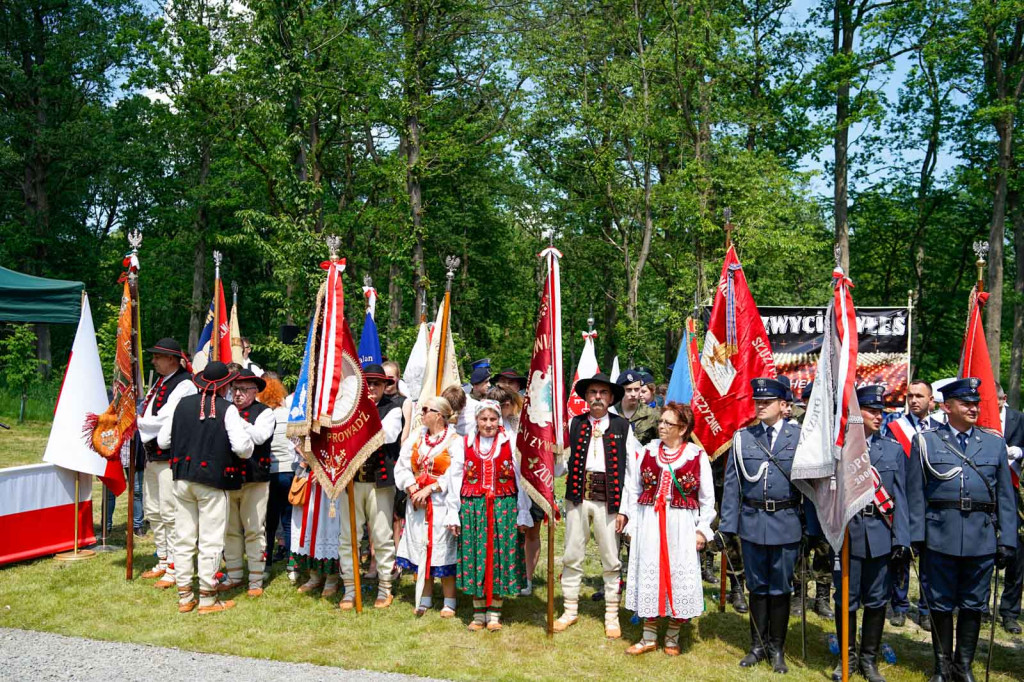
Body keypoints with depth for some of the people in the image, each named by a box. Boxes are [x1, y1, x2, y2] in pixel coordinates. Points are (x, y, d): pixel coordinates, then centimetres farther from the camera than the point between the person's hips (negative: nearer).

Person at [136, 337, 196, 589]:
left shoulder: (184, 384, -15)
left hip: (171, 457, -10)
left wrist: (135, 421, -12)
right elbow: (147, 414, 15)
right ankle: (163, 562, 31)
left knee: (170, 514, -4)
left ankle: (173, 569, 5)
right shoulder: (160, 382, 15)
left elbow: (164, 421, -21)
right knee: (153, 513, 18)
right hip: (153, 456, 10)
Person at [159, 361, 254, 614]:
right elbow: (242, 448, -17)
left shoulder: (183, 403, 3)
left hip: (182, 478, 5)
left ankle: (184, 596, 21)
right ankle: (207, 598, 10)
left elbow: (162, 441, 8)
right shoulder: (227, 409, -10)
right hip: (213, 481, -5)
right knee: (210, 541, 4)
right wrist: (248, 444, 5)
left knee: (183, 538, 13)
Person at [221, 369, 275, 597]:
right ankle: (233, 576, 25)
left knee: (254, 531, 0)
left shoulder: (265, 412, 0)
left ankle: (256, 581, 8)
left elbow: (259, 436, -16)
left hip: (254, 480, -4)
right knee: (230, 530, 12)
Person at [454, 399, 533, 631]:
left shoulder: (510, 444, 1)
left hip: (504, 509, -1)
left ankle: (494, 613, 14)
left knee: (500, 557, 2)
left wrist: (523, 515, -2)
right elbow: (456, 480, 5)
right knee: (474, 556, 3)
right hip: (472, 509, 1)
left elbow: (521, 481, 2)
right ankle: (479, 614, 16)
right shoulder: (464, 444, 5)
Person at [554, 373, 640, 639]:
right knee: (572, 556, 8)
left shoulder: (622, 426, 3)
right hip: (578, 496, 2)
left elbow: (629, 470, 0)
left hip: (608, 499, -1)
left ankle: (611, 615, 20)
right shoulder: (574, 424, 7)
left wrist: (624, 508, -4)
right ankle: (570, 610, 23)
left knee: (611, 559, 6)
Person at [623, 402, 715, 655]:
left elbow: (707, 499, 3)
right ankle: (649, 638, 20)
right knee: (648, 576, 6)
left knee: (679, 577, 4)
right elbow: (635, 491, 8)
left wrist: (702, 529, -2)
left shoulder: (697, 456, -2)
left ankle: (672, 638, 22)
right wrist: (632, 525, 5)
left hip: (681, 527, -2)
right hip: (649, 525, 2)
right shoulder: (648, 451, 4)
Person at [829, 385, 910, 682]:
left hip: (880, 535, 2)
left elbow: (899, 497, 3)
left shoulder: (893, 449, 6)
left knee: (876, 600, 11)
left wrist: (902, 539, -3)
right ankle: (848, 656, 25)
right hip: (846, 533, -2)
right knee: (846, 599, 8)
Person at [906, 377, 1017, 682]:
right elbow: (915, 494, 0)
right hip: (940, 539, -2)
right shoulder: (925, 442, 2)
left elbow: (1005, 496, 8)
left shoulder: (994, 443, 9)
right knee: (941, 605, 8)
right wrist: (917, 536, -4)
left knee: (973, 605, 11)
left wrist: (1007, 541, 3)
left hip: (983, 540, 2)